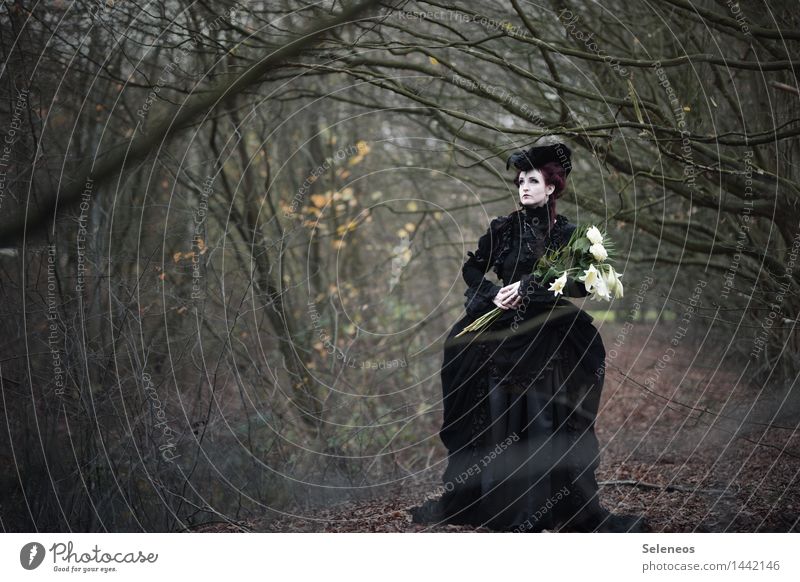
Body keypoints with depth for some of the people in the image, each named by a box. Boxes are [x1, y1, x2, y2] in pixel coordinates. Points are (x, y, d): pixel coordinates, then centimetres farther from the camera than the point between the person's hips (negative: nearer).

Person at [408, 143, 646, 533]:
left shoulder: (566, 233, 1)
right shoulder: (502, 229, 6)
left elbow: (581, 285, -8)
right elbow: (472, 270, 6)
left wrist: (528, 288, -17)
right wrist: (495, 293, -13)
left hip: (546, 340, -1)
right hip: (502, 338, 2)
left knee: (544, 422, -4)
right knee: (500, 423, 2)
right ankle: (502, 508, 9)